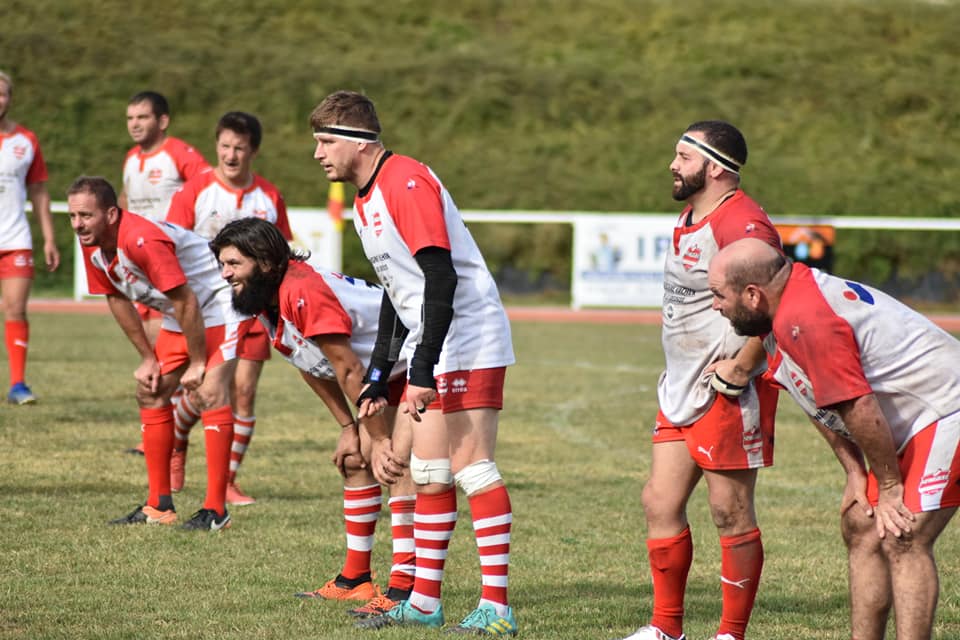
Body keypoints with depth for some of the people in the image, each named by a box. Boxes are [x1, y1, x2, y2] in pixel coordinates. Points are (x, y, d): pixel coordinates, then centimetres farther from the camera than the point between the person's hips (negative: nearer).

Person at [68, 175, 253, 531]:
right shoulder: (93, 246, -6)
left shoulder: (142, 240, -33)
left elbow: (186, 302, -29)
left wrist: (197, 363, -20)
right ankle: (159, 505, 13)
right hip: (176, 318, 10)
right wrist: (148, 358, 8)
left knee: (210, 392, -20)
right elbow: (117, 299, 8)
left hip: (219, 306, -10)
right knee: (151, 392, 7)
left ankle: (216, 509, -19)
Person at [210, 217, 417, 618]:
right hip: (388, 373, 11)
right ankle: (354, 579, 24)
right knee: (355, 461, 14)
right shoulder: (265, 304, 0)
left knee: (398, 464, -22)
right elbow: (315, 370, 12)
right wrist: (348, 429, 8)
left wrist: (383, 442, -24)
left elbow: (349, 372, -28)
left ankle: (403, 589, -23)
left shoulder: (304, 292, -31)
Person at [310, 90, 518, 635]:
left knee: (471, 465, -12)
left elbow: (442, 277, -23)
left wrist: (423, 370, -26)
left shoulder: (406, 183, -16)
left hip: (470, 340, -10)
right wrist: (379, 377, 22)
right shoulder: (366, 200, 15)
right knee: (429, 472, 11)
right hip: (432, 351, 10)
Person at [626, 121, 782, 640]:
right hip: (681, 391, 10)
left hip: (727, 395, -10)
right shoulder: (688, 219, 15)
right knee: (660, 503, 10)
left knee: (730, 513, -1)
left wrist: (737, 372, -21)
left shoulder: (742, 225, -18)